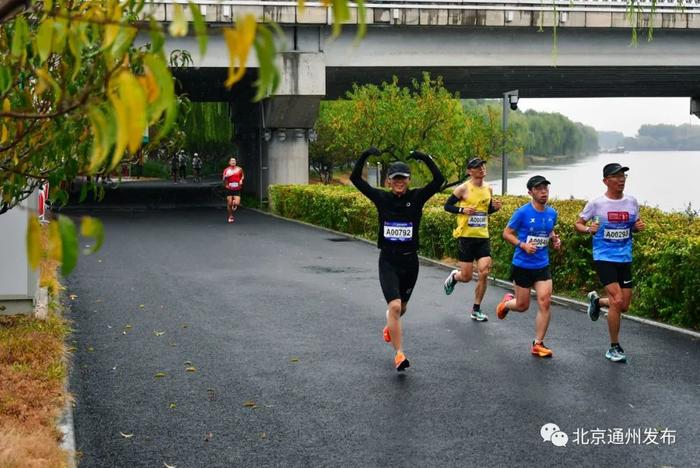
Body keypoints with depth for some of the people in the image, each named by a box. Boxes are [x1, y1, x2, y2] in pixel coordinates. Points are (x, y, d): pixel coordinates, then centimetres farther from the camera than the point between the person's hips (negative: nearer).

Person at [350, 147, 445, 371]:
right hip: (388, 261, -2)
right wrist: (365, 155, -16)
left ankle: (390, 327, 54)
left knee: (401, 307, 20)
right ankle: (399, 354, -11)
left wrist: (425, 158, -24)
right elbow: (355, 178, -5)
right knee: (394, 306, -18)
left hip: (410, 261, 2)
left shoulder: (417, 197, -3)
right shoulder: (382, 198, -3)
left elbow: (439, 180, -15)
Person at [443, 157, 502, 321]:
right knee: (466, 277, 0)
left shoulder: (488, 189, 8)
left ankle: (476, 310, 7)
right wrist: (462, 210, -18)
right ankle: (454, 276, 37)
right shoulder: (463, 189, -8)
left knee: (484, 273, -6)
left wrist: (495, 207, 0)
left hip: (483, 237, 4)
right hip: (466, 237, -4)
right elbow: (447, 206, -2)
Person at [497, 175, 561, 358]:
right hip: (522, 266, -3)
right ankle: (507, 302, 46)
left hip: (542, 266, 4)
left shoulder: (552, 213, 2)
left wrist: (555, 240, 0)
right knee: (522, 306, 8)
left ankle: (538, 344, 1)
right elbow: (507, 233, -6)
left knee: (545, 302, -10)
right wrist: (523, 245, -21)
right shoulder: (522, 212, -14)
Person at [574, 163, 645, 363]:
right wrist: (588, 229, -18)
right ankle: (614, 347, 0)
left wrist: (639, 227, -6)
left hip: (625, 259, 5)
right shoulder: (596, 203, -6)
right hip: (604, 258, -5)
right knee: (617, 301, -16)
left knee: (624, 306, 6)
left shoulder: (632, 202, 4)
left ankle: (596, 300, 39)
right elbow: (578, 223, 4)